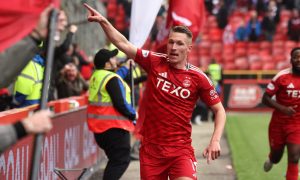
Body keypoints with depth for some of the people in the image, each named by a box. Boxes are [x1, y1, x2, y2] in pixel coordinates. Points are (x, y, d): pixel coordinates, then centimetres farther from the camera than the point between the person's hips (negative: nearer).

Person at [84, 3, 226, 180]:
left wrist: (215, 141, -7)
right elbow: (123, 44, 3)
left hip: (181, 149, -2)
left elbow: (219, 110, 5)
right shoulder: (155, 62, 1)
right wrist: (104, 21, -6)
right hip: (151, 149, 2)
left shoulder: (198, 77, -3)